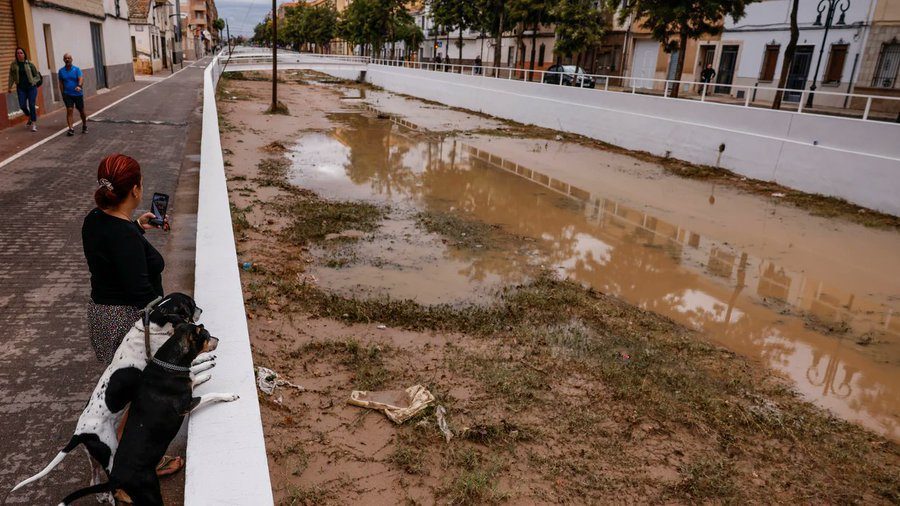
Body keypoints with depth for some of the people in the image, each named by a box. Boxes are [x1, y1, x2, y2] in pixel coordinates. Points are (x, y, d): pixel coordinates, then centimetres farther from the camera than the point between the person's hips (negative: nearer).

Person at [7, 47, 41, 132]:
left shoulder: (29, 64, -1)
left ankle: (34, 123, 3)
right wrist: (10, 87, 1)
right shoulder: (13, 64, 4)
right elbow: (11, 76, 6)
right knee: (22, 105, -5)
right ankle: (30, 117, 25)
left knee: (32, 105, -5)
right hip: (21, 88, 2)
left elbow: (37, 75, 7)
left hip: (31, 87, -2)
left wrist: (33, 82, -7)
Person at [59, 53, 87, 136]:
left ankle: (84, 126, 31)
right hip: (67, 94, 1)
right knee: (69, 110, -12)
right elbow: (61, 83, 12)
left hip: (78, 94, -1)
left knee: (81, 111, 10)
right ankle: (71, 129, -17)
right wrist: (63, 93, 7)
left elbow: (81, 78, -19)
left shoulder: (76, 69, -3)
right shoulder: (61, 71, 5)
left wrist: (79, 86, -38)